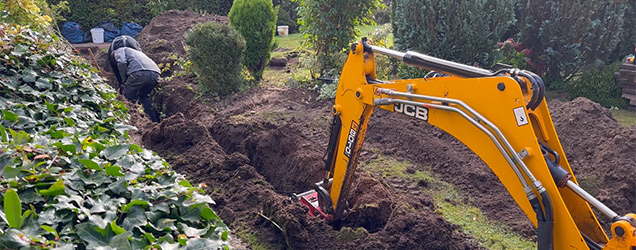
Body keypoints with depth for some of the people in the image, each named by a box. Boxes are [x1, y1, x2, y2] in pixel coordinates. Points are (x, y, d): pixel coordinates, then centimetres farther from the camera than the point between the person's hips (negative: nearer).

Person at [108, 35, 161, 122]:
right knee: (144, 96, 30)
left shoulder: (118, 51, 21)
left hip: (139, 72, -7)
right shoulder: (136, 51, 42)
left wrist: (124, 80, 9)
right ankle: (154, 120, 27)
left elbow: (121, 62, -3)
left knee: (128, 98, 14)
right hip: (155, 74, 7)